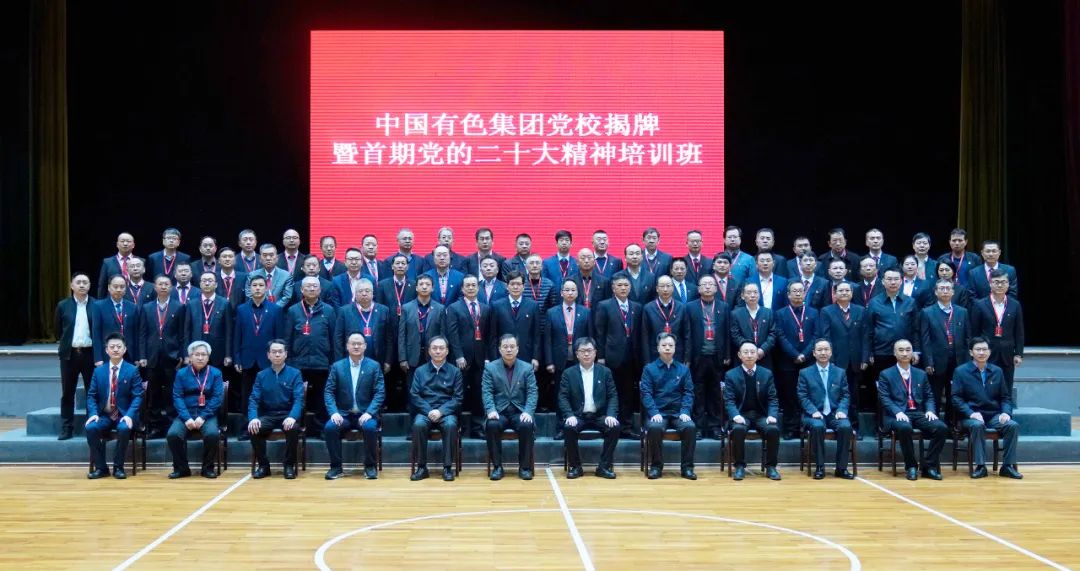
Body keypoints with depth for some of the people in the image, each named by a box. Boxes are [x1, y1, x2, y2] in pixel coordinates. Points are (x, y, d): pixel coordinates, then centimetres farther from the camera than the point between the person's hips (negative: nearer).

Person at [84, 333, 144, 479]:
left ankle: (118, 467, -15)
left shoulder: (132, 370, 0)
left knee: (124, 429, -34)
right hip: (104, 415, 3)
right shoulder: (98, 370, 8)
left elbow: (137, 396, -5)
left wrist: (129, 415, -21)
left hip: (124, 415, -3)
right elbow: (91, 395, 6)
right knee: (91, 428, -27)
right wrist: (93, 413, -13)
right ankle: (101, 467, -12)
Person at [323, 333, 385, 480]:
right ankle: (336, 467, -12)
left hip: (365, 414, -1)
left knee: (370, 428, -33)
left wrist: (369, 412, -18)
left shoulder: (374, 366, 3)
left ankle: (370, 466, -12)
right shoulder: (337, 366, 6)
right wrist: (334, 412, -15)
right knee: (329, 427, -28)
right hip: (343, 414, 2)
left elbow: (380, 392, -3)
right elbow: (329, 392, 2)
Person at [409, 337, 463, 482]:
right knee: (418, 424, -32)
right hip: (425, 411, 1)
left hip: (446, 412, -1)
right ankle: (422, 467, -21)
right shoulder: (420, 371, 9)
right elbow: (414, 395, 2)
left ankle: (448, 467, -23)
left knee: (451, 425, -34)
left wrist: (441, 411, -15)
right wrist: (429, 411, -14)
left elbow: (458, 398, 0)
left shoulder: (455, 371, 6)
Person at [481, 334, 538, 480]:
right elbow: (486, 392, -1)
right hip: (499, 412, 0)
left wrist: (528, 412, -17)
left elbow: (532, 393, 0)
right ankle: (497, 466, -18)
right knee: (492, 425, -33)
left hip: (520, 412, 0)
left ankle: (524, 467, -16)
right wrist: (491, 410, -20)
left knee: (527, 425, -32)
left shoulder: (527, 368, 8)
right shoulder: (490, 367, 7)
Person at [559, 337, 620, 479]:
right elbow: (563, 397, -1)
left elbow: (613, 396, 3)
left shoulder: (605, 372, 7)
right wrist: (570, 415, -19)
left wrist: (611, 415, -15)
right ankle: (575, 466, -15)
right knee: (569, 427, -32)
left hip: (600, 416, 1)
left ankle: (604, 466, -14)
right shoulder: (568, 373, 5)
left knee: (614, 427, -27)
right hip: (578, 416, -1)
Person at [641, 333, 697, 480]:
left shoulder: (683, 369, 11)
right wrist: (654, 413, -18)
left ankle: (687, 467, -14)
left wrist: (685, 412, -12)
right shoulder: (649, 369, 5)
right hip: (658, 413, -2)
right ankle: (656, 466, -15)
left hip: (678, 413, 2)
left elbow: (688, 393, 5)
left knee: (690, 427, -29)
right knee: (654, 428, -34)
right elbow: (646, 393, -3)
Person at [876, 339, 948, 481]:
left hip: (919, 413, 4)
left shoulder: (921, 374, 20)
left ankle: (929, 465, -11)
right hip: (898, 415, -4)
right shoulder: (886, 374, 7)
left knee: (941, 428, -23)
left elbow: (929, 396, 17)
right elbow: (884, 398, -3)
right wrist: (898, 412, -20)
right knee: (904, 428, -38)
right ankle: (911, 466, -19)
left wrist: (930, 410, -5)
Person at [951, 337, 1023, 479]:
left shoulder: (997, 371, 13)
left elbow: (1006, 397, 14)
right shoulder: (961, 371, 1)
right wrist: (971, 413, -19)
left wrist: (1006, 412, -6)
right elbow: (956, 398, -4)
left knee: (1013, 425, -25)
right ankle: (980, 466, -28)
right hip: (972, 416, -3)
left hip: (994, 415, 3)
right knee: (977, 425, -37)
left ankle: (1008, 466, -15)